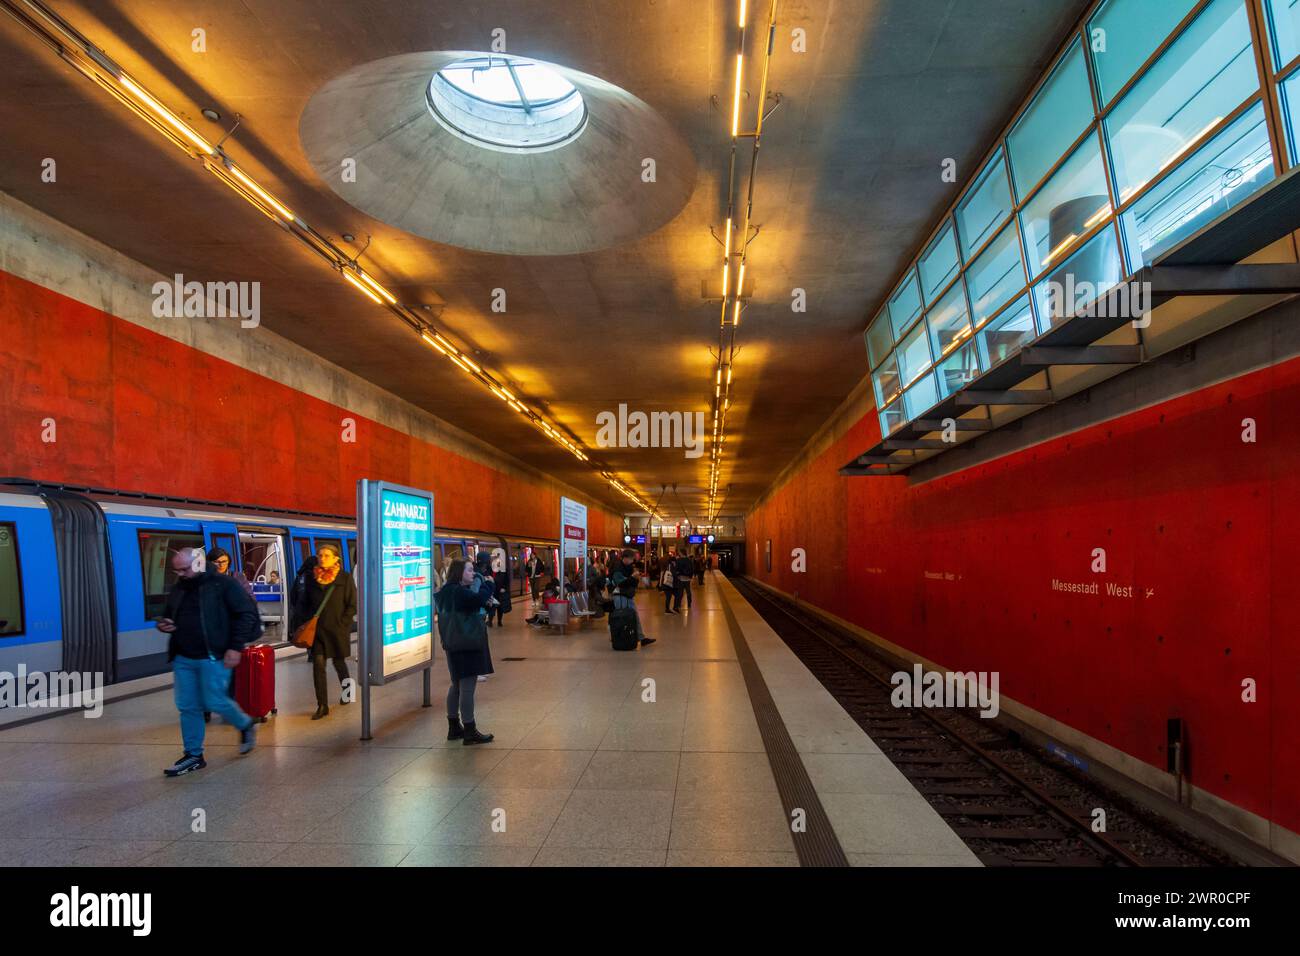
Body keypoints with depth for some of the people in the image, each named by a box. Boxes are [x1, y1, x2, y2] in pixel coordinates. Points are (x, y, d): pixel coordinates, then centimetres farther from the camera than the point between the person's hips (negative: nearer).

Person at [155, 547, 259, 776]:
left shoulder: (223, 584, -8)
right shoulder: (178, 589, 12)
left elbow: (247, 613, -10)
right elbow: (168, 616, 27)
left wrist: (236, 647, -15)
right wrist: (164, 625, 1)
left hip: (212, 657, -6)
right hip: (183, 658, 7)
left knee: (215, 702, -5)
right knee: (187, 707, 8)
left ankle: (246, 725, 23)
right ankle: (193, 756, 19)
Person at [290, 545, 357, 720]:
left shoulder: (345, 578, -5)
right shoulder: (311, 577, 4)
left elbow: (352, 605, -4)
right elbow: (305, 603, 13)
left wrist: (342, 624, -11)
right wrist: (308, 622, 2)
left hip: (337, 629, -2)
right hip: (316, 629, 2)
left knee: (339, 662, 13)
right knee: (318, 664, -6)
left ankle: (347, 692, 39)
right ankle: (322, 706, -2)